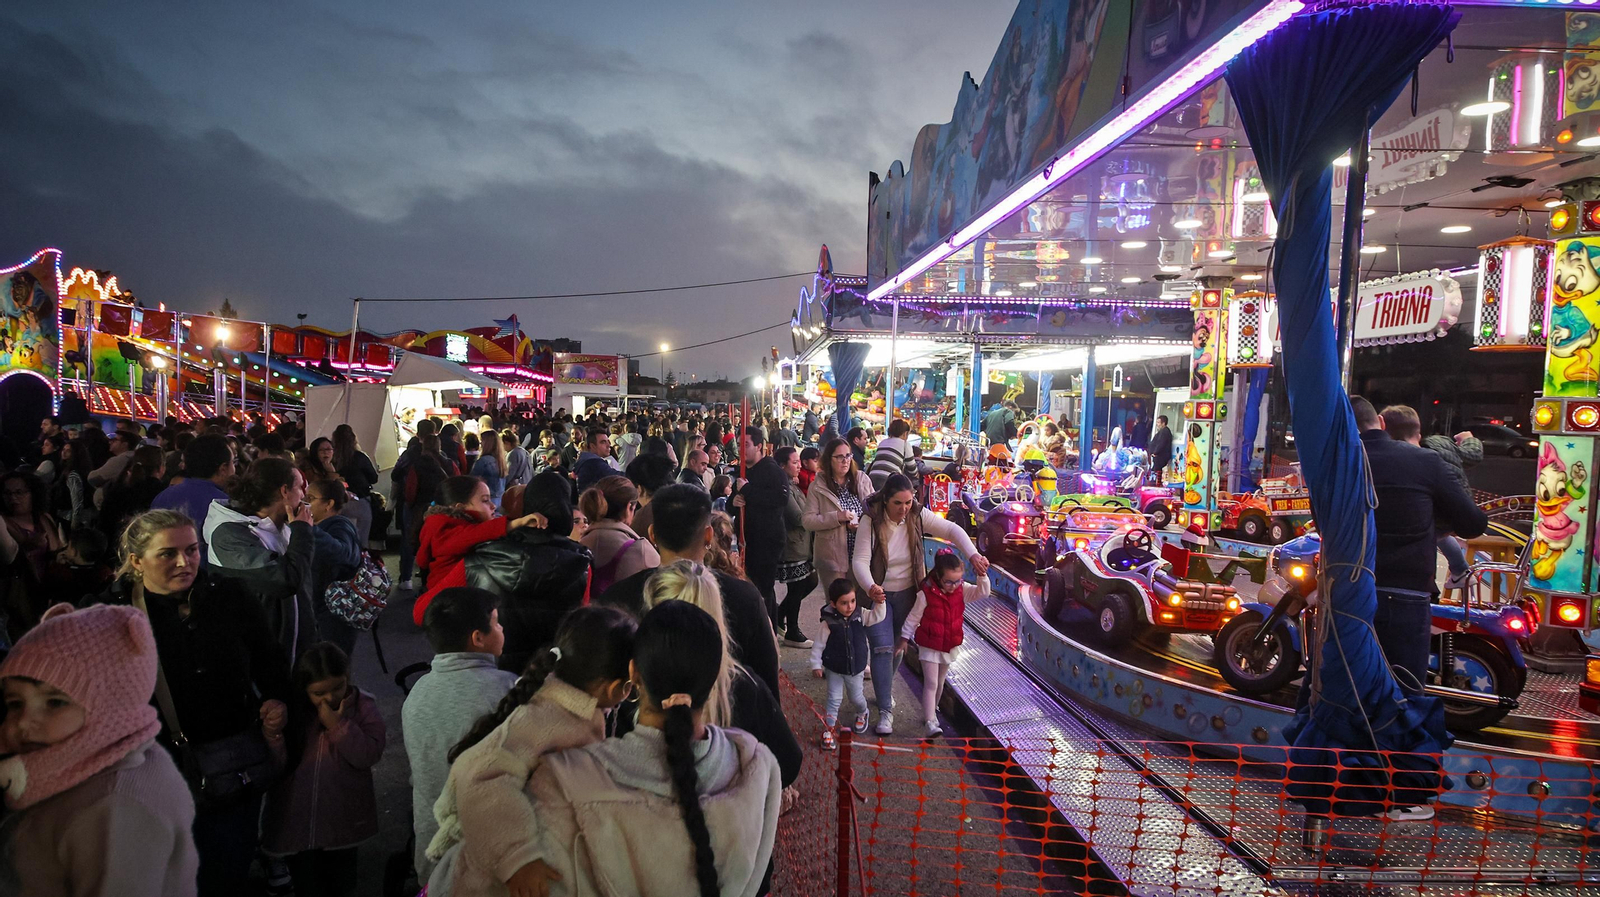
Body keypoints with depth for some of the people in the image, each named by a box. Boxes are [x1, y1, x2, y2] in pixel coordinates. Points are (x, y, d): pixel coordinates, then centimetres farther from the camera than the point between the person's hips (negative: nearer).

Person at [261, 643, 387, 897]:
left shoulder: (363, 705, -8)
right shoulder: (289, 709, -6)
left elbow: (369, 755, -18)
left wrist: (337, 724, -24)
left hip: (343, 821, 0)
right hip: (296, 821, 1)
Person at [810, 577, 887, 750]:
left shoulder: (860, 615, -12)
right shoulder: (828, 622, -21)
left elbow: (878, 616, -21)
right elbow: (818, 645, -13)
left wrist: (879, 602, -37)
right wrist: (816, 665, -13)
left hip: (856, 669, 3)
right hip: (834, 669, -2)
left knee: (857, 698, 20)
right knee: (834, 700, 2)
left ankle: (862, 714, 52)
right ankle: (828, 730, 17)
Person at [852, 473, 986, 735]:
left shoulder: (918, 516, -13)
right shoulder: (871, 522, -22)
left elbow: (952, 530, -16)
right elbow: (860, 560, -25)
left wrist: (973, 555, -32)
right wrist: (870, 587, -44)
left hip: (907, 593, 4)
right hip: (878, 594, -3)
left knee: (899, 646, 15)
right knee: (883, 649, -10)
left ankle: (886, 689, 41)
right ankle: (886, 711, -4)